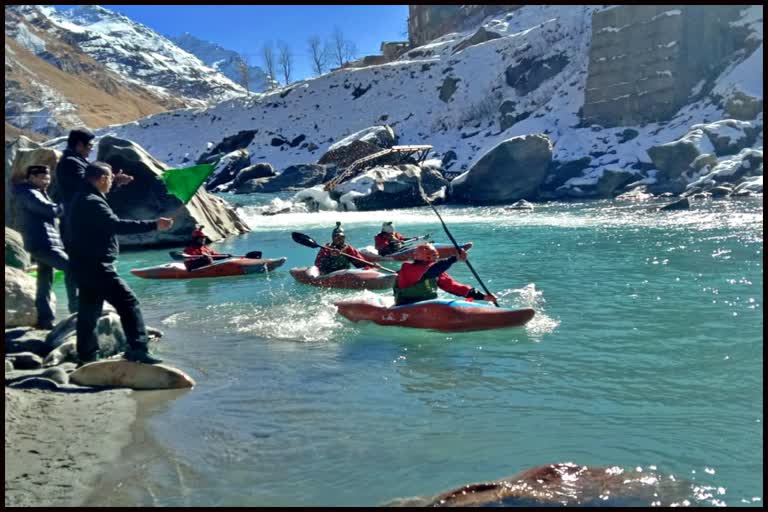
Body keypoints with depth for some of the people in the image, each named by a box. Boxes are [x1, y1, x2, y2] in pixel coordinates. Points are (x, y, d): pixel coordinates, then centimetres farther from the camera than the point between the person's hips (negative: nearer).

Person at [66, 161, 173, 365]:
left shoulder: (82, 198, 14)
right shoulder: (92, 202, -19)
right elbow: (117, 225, -30)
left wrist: (116, 183, 38)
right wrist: (153, 225, -31)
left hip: (84, 265, 11)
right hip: (96, 266, -11)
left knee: (89, 310, 16)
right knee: (128, 302, -11)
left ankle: (87, 356, 24)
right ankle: (138, 349, -16)